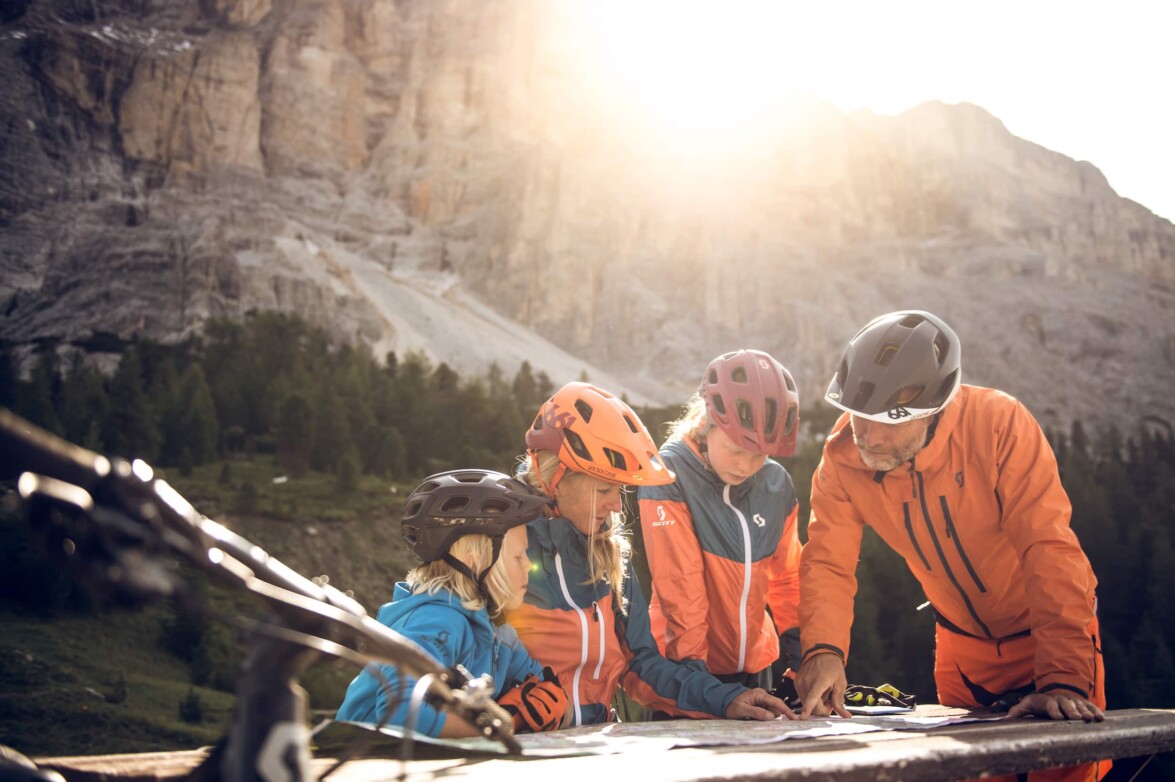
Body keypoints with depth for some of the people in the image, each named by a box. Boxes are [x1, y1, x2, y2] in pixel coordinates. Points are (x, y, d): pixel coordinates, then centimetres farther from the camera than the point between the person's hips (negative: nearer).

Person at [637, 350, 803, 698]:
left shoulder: (777, 483, -1)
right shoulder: (668, 476, -18)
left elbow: (787, 576, 9)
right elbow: (679, 585, -20)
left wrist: (799, 654, 4)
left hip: (755, 664, 5)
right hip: (688, 665, -5)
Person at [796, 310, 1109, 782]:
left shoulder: (999, 423, -29)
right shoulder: (843, 456, -18)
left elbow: (1049, 550, -32)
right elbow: (827, 563, -19)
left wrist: (1063, 679, -39)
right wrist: (824, 650, -38)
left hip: (1049, 631, -3)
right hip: (961, 641, 3)